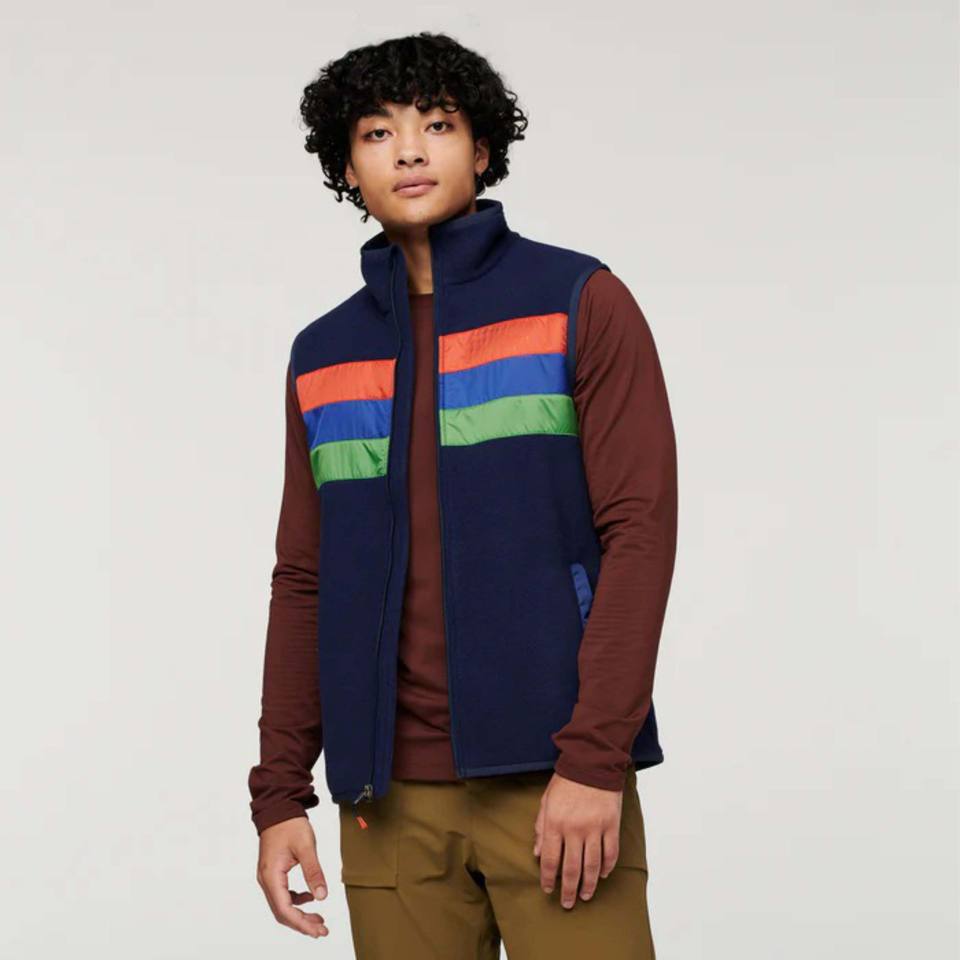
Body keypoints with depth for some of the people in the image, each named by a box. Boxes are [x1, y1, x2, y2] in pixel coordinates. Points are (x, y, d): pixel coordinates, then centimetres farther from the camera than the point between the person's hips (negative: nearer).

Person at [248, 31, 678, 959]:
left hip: (552, 777, -3)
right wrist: (279, 792, 7)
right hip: (389, 794, 4)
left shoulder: (580, 303, 1)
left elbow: (640, 530, -6)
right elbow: (303, 581, 13)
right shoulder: (322, 355, 13)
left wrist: (595, 760, -14)